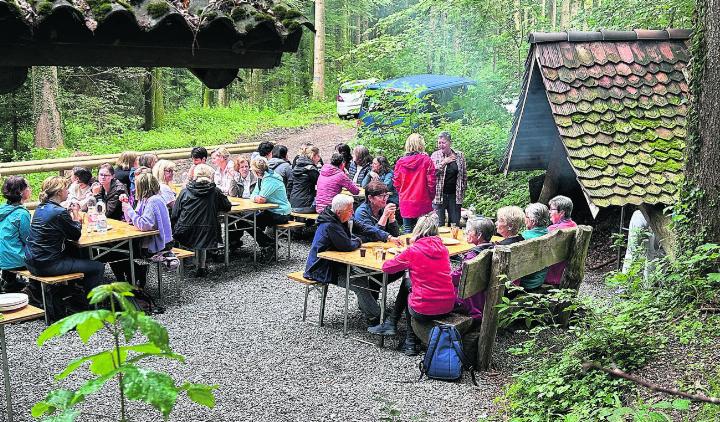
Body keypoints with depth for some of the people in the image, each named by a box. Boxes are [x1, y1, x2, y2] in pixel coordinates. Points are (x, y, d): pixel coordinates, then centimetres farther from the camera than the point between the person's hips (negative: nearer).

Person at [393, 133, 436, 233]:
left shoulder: (400, 162, -2)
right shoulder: (426, 160, -9)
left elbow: (396, 183, 4)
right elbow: (431, 182, -7)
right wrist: (431, 197, 8)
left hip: (406, 203, 3)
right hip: (423, 203, -3)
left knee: (408, 232, 9)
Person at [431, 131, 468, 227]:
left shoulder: (459, 156, 4)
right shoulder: (435, 155, 0)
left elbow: (464, 175, 12)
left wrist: (463, 191, 9)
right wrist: (443, 163, -16)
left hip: (455, 195, 2)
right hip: (439, 194, -2)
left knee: (455, 224, 8)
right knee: (439, 225, -1)